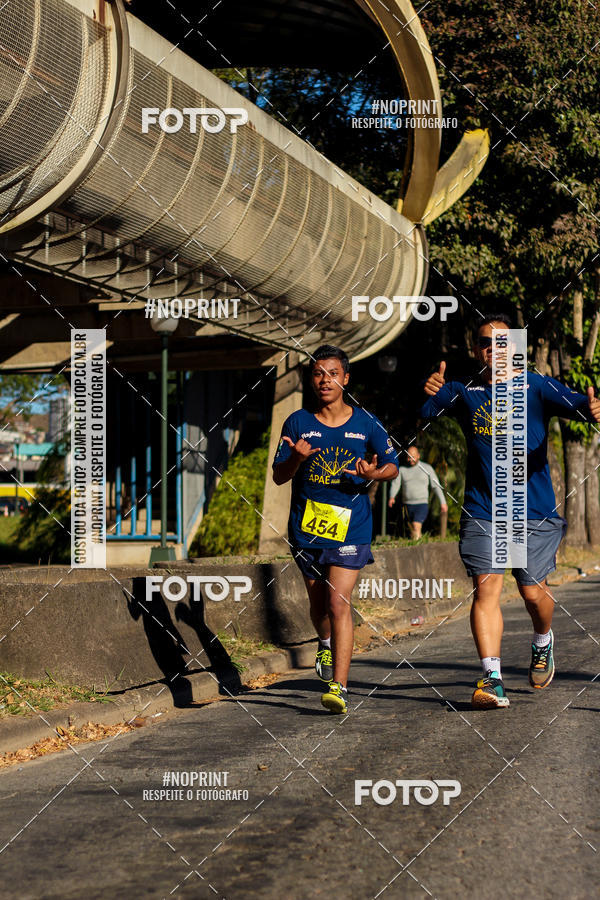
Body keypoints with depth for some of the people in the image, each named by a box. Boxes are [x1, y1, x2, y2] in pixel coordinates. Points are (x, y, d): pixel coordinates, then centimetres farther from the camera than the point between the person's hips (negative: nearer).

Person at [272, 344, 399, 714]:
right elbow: (278, 476, 2)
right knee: (318, 601, 16)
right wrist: (296, 458, -19)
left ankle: (339, 687, -14)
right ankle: (326, 644, 49)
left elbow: (393, 466, 9)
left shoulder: (366, 423, 0)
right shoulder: (298, 422, 2)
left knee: (339, 603, -13)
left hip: (351, 527, -2)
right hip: (306, 527, 2)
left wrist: (374, 473, -14)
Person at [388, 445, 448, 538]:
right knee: (412, 530, 9)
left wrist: (443, 502, 0)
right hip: (407, 505, 3)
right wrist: (392, 497, -24)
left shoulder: (427, 468, 1)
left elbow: (436, 486, 4)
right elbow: (395, 484, -5)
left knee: (416, 526, -23)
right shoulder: (402, 469, 5)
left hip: (422, 504, -3)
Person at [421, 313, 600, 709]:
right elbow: (425, 409, -7)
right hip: (482, 510, 1)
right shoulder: (465, 393, 7)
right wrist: (429, 390, -30)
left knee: (533, 591, 3)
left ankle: (543, 643, 37)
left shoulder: (537, 387, 1)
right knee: (486, 587, -11)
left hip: (534, 510, -1)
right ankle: (493, 680, -10)